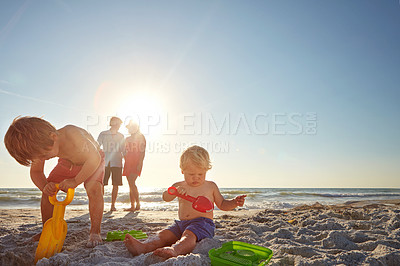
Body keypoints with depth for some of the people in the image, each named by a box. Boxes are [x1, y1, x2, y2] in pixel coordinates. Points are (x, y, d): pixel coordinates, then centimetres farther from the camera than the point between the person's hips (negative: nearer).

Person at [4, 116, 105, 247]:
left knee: (94, 188, -31)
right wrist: (44, 186, -29)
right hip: (67, 163, 6)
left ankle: (95, 232, -20)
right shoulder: (42, 146, -23)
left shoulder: (71, 135, -43)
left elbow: (95, 158, -42)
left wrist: (75, 181, -41)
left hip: (92, 162, -5)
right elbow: (35, 172, -8)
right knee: (48, 191, -5)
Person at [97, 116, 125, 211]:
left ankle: (113, 205, 10)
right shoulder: (103, 134, 5)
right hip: (105, 163, -1)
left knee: (115, 185, 1)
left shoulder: (121, 136, 10)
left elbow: (123, 150, 13)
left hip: (117, 163, 2)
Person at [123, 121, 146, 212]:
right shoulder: (127, 139, 18)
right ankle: (132, 206, 8)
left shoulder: (140, 137, 0)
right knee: (131, 185, 5)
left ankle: (138, 204, -7)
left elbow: (142, 151, -7)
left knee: (131, 183, -17)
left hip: (136, 163, -6)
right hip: (128, 164, 7)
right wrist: (124, 163, 12)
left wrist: (140, 163, -16)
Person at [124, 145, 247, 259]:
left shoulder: (211, 186, 9)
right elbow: (165, 197, -5)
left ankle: (175, 250, -65)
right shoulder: (179, 186, 12)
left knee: (189, 235, -37)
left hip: (202, 222, -6)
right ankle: (142, 247, -37)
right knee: (164, 234, -16)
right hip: (181, 224, 6)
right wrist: (175, 192, -27)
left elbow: (222, 204, 16)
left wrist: (234, 202, -4)